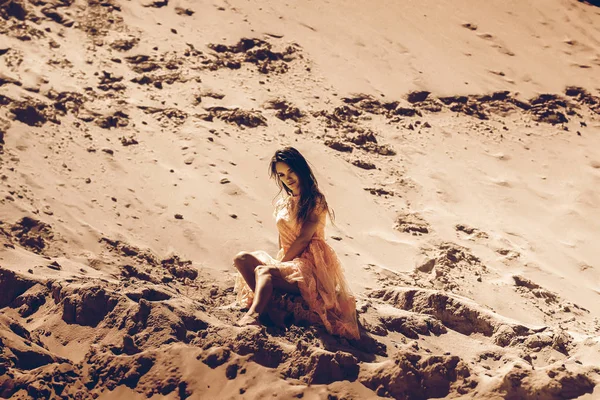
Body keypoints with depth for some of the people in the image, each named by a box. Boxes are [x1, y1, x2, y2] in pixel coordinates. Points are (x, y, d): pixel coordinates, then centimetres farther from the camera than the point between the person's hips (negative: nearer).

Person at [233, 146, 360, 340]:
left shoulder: (315, 201, -5)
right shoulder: (282, 204, 17)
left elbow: (304, 238, -12)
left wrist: (281, 263, -13)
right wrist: (279, 261, -2)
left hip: (308, 264, -8)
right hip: (287, 262, 8)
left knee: (263, 271, -34)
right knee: (242, 259, -13)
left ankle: (253, 314, -58)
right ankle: (267, 303, -28)